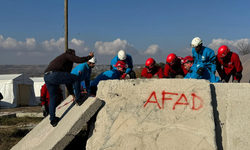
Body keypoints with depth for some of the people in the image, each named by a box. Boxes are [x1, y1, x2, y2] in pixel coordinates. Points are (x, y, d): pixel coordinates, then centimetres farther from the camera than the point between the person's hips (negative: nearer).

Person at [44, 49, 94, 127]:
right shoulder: (67, 55, 13)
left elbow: (67, 79, 38)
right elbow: (80, 60, -3)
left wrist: (72, 94, 40)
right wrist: (89, 56, 18)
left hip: (46, 77, 9)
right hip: (55, 75, -9)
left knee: (53, 97, 19)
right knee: (76, 78, 5)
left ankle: (53, 119, 21)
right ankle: (78, 98, 14)